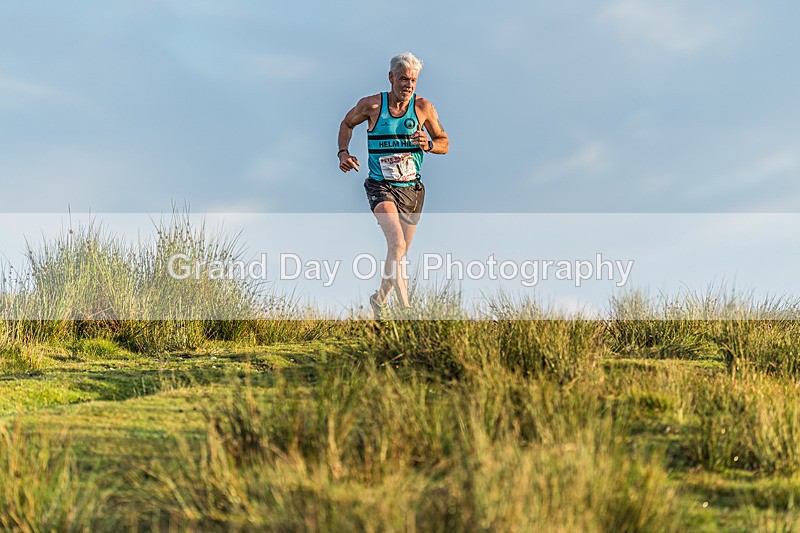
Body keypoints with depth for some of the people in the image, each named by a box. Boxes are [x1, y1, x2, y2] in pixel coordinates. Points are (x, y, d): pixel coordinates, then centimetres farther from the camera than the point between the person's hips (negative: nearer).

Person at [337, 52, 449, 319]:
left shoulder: (424, 108, -2)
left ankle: (379, 300, 39)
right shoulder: (371, 105, -6)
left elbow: (444, 143, 7)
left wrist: (428, 144, -15)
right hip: (381, 186, -3)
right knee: (397, 243, -25)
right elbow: (347, 124, 14)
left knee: (400, 252, 13)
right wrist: (343, 152, -3)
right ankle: (405, 308, -27)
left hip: (412, 189, 3)